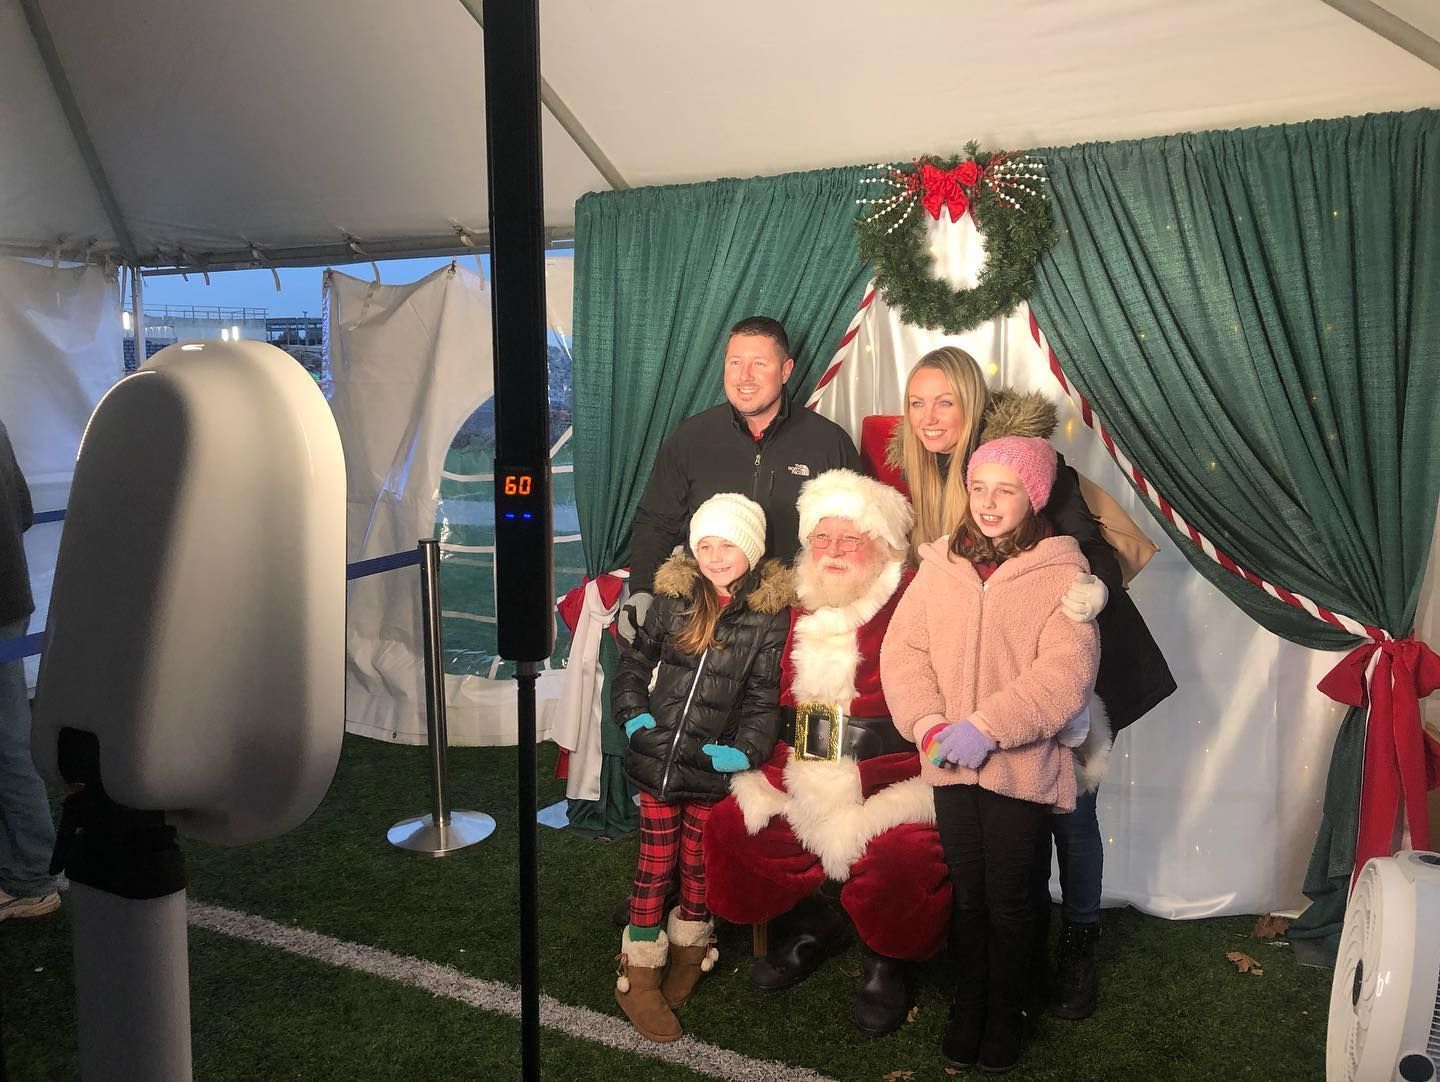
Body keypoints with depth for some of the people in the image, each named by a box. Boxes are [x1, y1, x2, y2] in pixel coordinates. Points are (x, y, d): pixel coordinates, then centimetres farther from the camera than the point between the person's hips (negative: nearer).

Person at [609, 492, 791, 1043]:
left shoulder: (770, 614, -7)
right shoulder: (673, 599, -1)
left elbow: (764, 696, -7)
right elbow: (634, 660, 9)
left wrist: (746, 749, -18)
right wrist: (633, 714, -3)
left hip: (711, 768, -1)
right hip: (656, 760, 2)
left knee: (697, 866, 14)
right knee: (655, 864, 10)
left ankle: (688, 949, 38)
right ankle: (639, 975, 22)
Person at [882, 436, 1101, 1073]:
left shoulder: (1062, 573, -7)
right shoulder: (940, 564, 3)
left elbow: (1065, 674, -16)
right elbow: (903, 648, 1)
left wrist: (987, 727, -22)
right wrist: (927, 722, -14)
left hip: (1021, 765, -3)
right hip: (949, 762, 3)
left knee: (1008, 899, 9)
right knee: (966, 894, 15)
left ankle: (1007, 1012, 33)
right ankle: (967, 1004, 36)